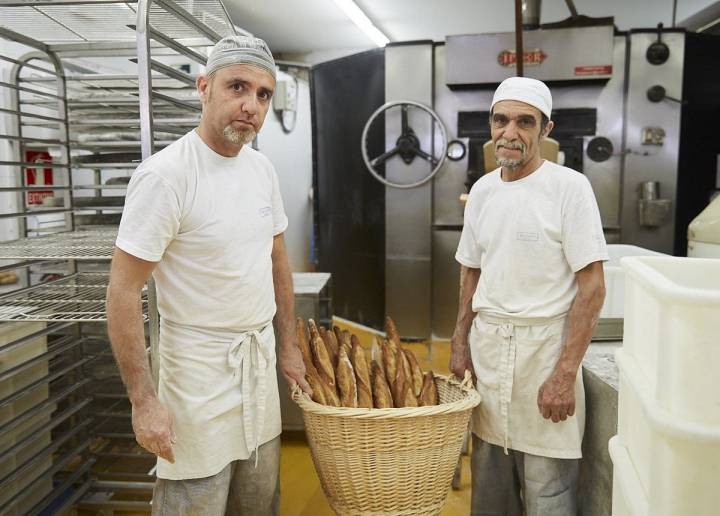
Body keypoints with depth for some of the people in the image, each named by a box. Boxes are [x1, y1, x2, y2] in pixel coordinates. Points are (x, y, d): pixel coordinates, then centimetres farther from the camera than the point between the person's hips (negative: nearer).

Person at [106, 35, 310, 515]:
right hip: (201, 365, -6)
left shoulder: (262, 168, 3)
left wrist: (289, 346, 13)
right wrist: (144, 400, -18)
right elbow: (123, 292, -17)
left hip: (261, 355, 7)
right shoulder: (166, 174, -19)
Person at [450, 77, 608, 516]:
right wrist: (460, 344, 9)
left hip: (543, 345, -5)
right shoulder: (482, 190, 8)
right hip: (486, 346, 5)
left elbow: (592, 287, -12)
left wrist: (565, 373, -16)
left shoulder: (569, 187, -9)